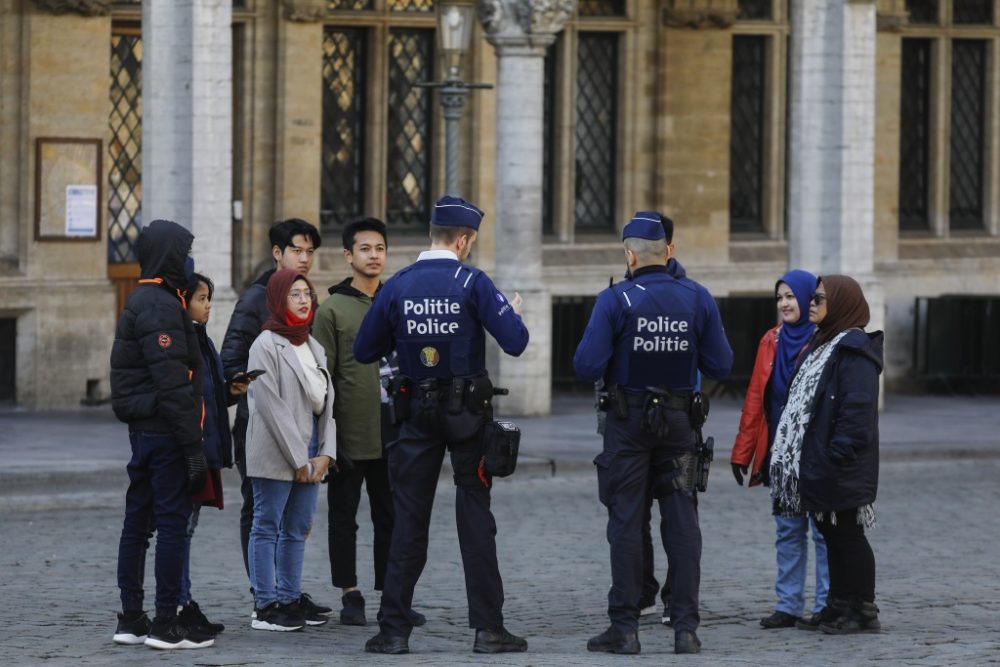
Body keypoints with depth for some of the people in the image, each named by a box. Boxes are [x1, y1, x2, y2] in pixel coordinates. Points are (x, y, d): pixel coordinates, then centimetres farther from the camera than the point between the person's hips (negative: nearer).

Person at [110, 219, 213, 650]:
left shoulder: (142, 302, 17)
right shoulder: (160, 306, -15)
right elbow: (172, 383, -21)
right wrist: (193, 445, -20)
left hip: (143, 431, 10)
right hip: (165, 432, -10)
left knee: (138, 522, 11)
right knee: (173, 521, -7)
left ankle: (131, 619, 16)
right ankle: (166, 624, -7)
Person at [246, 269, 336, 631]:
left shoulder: (314, 347, 15)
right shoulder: (266, 345, -8)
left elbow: (326, 402, 13)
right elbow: (271, 407, -14)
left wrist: (325, 453, 0)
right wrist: (298, 458, -16)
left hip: (309, 455, 7)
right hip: (275, 453, -7)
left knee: (298, 530, 10)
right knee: (267, 528, -3)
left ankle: (290, 599, 17)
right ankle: (266, 607, -3)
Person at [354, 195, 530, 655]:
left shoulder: (397, 287, -1)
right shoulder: (473, 283, -9)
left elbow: (364, 351, 4)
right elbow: (515, 342, -13)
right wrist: (514, 315, 8)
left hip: (417, 414, 2)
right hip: (468, 413, -2)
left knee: (408, 520, 5)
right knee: (475, 519, 4)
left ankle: (394, 630, 3)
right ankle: (488, 629, 3)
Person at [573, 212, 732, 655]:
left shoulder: (615, 301, -12)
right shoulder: (697, 299, -1)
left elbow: (587, 367, -15)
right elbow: (720, 365, 2)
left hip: (629, 423, -3)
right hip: (680, 421, 3)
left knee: (626, 522, 3)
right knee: (681, 521, 5)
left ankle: (625, 628, 2)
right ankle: (686, 627, 2)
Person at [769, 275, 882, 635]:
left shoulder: (854, 349, -14)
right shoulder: (824, 344, 18)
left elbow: (857, 407, -21)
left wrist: (839, 453, -24)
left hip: (841, 468, -10)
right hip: (817, 465, 10)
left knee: (846, 534, -4)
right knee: (833, 533, 12)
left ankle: (861, 611, 1)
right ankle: (841, 606, 17)